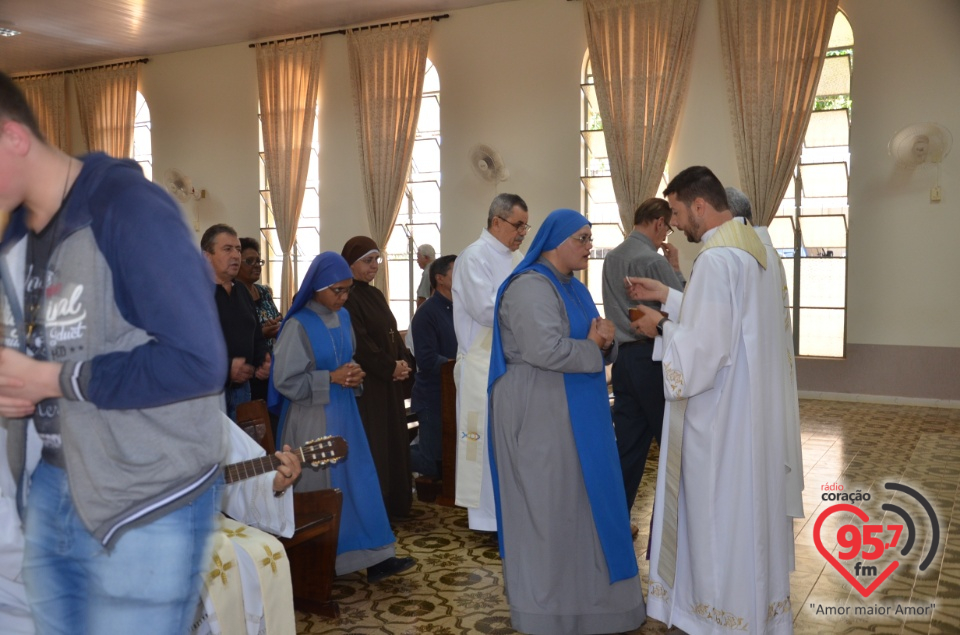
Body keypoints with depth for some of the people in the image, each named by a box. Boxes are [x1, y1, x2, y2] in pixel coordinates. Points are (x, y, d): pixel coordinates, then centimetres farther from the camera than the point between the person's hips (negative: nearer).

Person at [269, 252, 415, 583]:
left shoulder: (343, 318, 5)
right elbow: (285, 381, -16)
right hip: (311, 419, -7)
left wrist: (354, 374, -3)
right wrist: (332, 378, -19)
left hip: (343, 413, 7)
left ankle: (374, 557, 15)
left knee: (359, 481, 8)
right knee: (320, 489, 3)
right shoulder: (298, 326, -15)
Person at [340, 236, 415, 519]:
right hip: (365, 383, -9)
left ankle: (394, 503, 20)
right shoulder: (347, 297, -12)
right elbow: (360, 343, -19)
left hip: (389, 381, 9)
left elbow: (393, 333, 15)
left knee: (393, 439, 11)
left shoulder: (375, 295, 15)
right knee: (371, 444, -7)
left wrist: (405, 362, -1)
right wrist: (390, 367, -14)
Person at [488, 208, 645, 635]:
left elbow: (588, 341, 17)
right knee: (549, 502, 0)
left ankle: (577, 589, 30)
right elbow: (546, 349, -28)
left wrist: (605, 342, -7)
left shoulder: (573, 287, 14)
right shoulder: (530, 287, -16)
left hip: (572, 412, 10)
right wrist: (595, 348, -11)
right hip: (540, 412, -9)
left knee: (577, 498, 15)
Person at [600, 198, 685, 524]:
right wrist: (675, 268, 1)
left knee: (627, 442, 10)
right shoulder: (653, 261, -15)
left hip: (622, 355, 7)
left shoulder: (612, 258, 11)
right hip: (651, 357, -7)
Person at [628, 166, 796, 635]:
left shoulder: (716, 258, -22)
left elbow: (705, 345, -25)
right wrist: (668, 297, 15)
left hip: (722, 411, -10)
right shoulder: (750, 247, 9)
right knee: (748, 507, 18)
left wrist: (662, 327, -8)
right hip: (750, 404, 10)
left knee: (719, 512, 4)